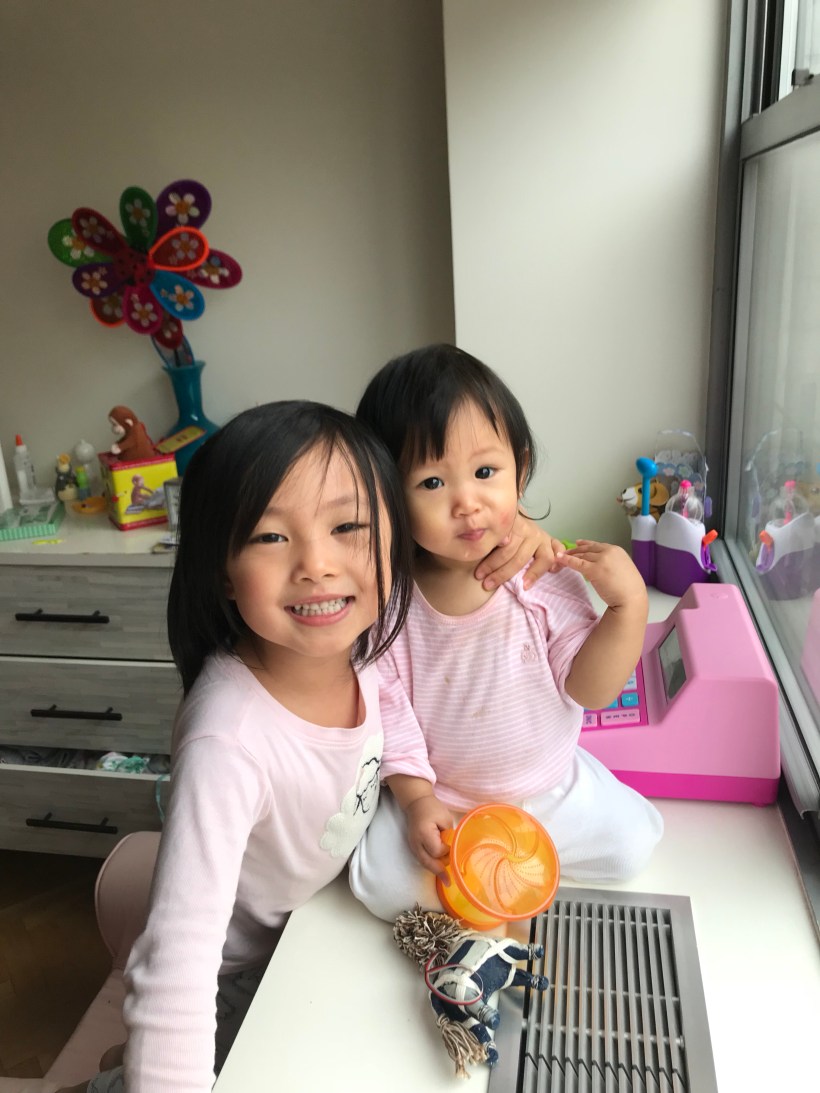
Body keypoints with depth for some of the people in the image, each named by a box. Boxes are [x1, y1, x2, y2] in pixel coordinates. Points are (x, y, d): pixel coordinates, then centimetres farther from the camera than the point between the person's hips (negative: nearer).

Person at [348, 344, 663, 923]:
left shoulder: (547, 574, -17)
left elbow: (589, 689, -14)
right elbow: (389, 712, -10)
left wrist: (629, 603, -26)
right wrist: (416, 799, -16)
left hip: (548, 782, 2)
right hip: (438, 793, -2)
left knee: (633, 841, -7)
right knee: (383, 879, -18)